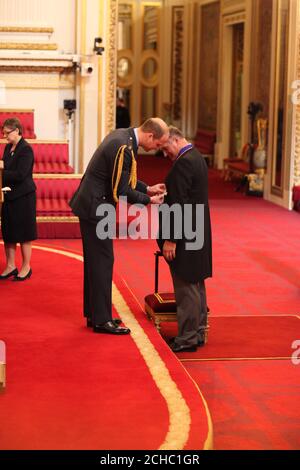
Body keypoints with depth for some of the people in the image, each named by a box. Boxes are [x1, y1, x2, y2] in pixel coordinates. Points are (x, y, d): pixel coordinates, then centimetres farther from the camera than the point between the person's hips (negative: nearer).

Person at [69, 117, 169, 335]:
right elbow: (120, 191, -21)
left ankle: (94, 313, 25)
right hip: (96, 207, -10)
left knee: (95, 261, 16)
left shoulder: (122, 135, 6)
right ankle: (101, 320, 4)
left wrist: (147, 188, 9)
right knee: (102, 261, -3)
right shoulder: (124, 148, -24)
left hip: (90, 204, 10)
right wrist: (148, 200, -10)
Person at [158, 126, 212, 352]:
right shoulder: (197, 157, 12)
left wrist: (170, 239, -21)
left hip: (185, 236, -10)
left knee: (186, 288, -2)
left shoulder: (183, 163, -19)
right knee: (196, 285, 16)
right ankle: (198, 332, 26)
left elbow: (179, 204, -23)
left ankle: (187, 338, 4)